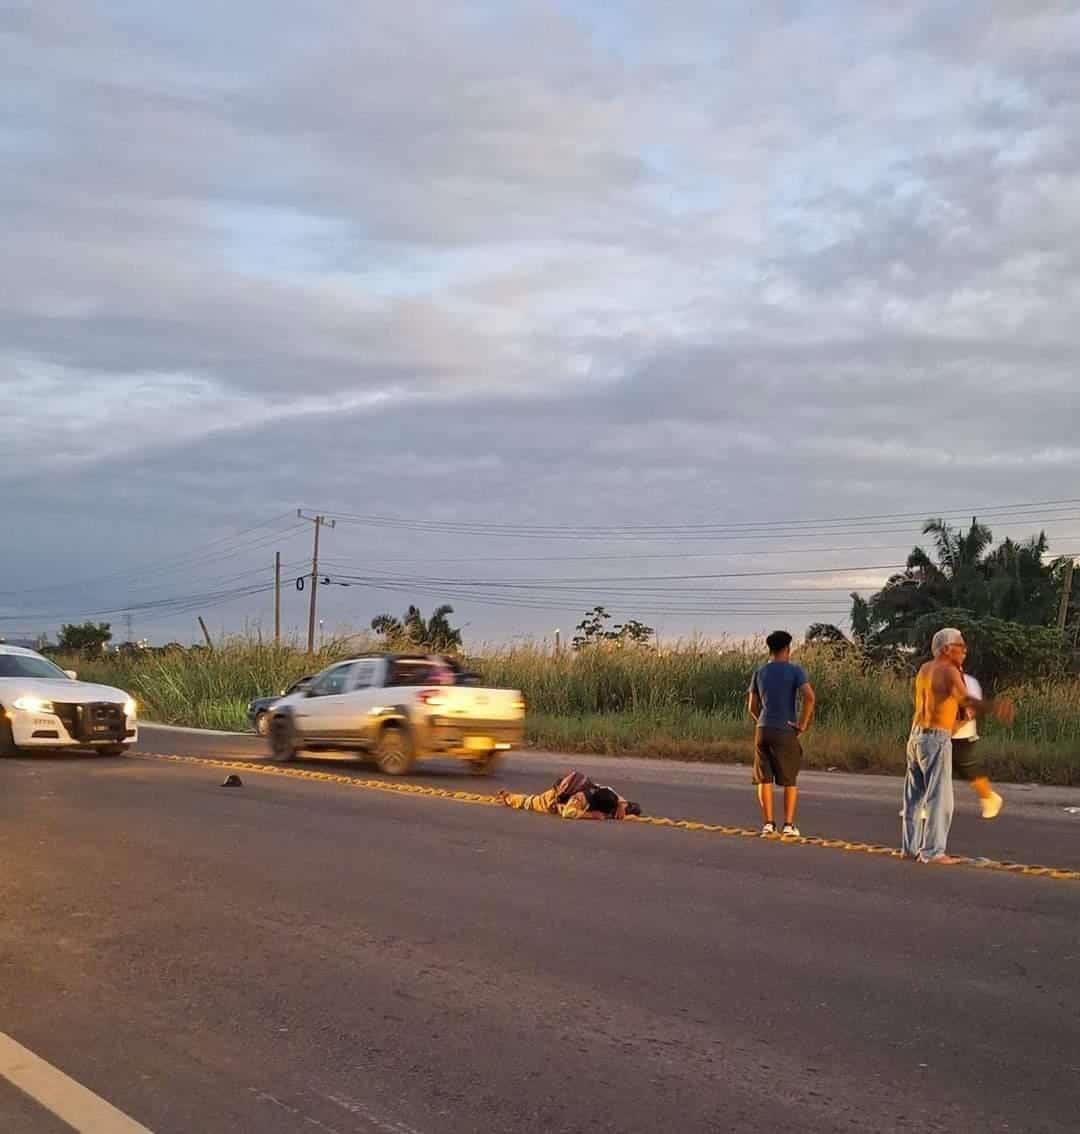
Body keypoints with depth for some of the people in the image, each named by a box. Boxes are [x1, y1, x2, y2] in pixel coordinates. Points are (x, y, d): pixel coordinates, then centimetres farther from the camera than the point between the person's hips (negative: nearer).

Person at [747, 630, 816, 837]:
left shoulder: (759, 672, 9)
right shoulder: (795, 671, -4)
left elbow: (751, 706, 10)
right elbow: (809, 697, -18)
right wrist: (802, 726, -10)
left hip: (762, 730, 3)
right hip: (786, 732, -3)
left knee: (764, 778, 7)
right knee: (790, 780, 8)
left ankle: (768, 823, 2)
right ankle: (789, 824, 5)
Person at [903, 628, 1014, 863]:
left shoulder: (924, 669, 14)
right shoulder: (949, 670, -11)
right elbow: (964, 698, -31)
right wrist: (993, 707, -46)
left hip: (916, 736, 9)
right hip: (936, 739, -8)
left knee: (915, 795, 13)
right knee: (939, 797, -6)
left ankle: (910, 847, 17)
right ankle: (932, 851, -8)